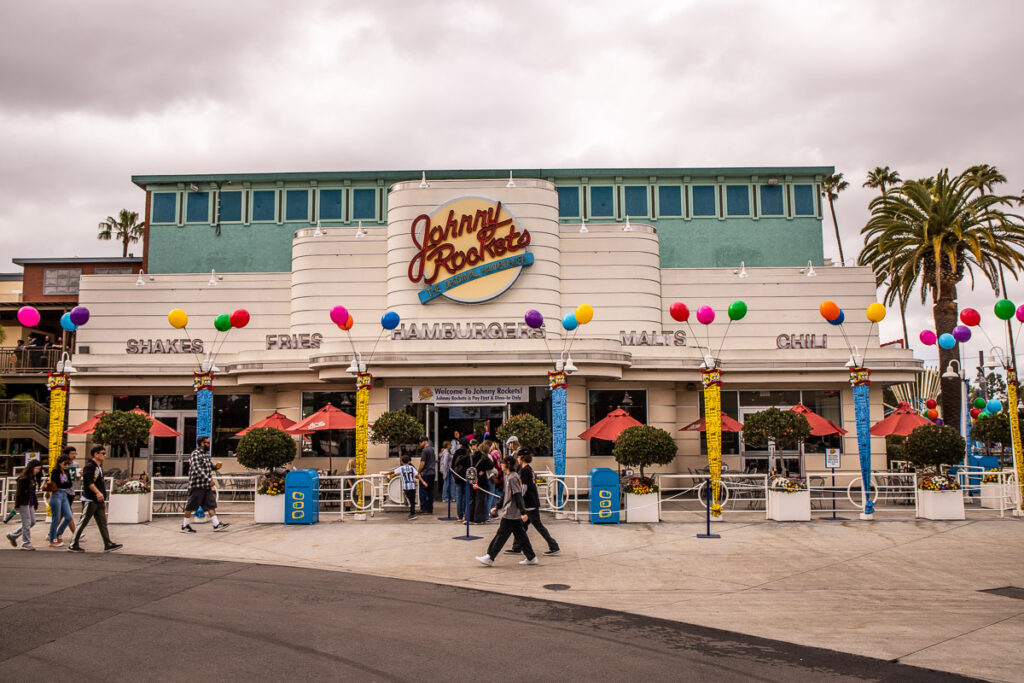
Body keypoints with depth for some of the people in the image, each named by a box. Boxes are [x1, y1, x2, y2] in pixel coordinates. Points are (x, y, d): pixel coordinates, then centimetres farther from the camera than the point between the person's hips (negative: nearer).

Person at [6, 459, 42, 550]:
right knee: (27, 523, -4)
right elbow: (19, 491, -17)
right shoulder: (23, 478, -15)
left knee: (32, 522, 11)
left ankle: (13, 535, 23)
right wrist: (17, 504, -18)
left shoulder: (32, 477, 12)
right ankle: (26, 544, 4)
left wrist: (35, 501, 16)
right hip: (24, 503, -9)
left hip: (30, 503, 9)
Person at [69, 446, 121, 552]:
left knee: (102, 522, 5)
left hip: (99, 500, 9)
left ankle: (108, 544, 4)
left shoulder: (99, 467, 17)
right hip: (90, 500, -9)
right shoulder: (89, 466, -13)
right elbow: (88, 481, -24)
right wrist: (98, 492, -31)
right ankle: (73, 544, 9)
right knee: (83, 522, -1)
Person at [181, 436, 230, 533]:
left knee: (210, 505, 5)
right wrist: (209, 480, -27)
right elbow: (197, 469, -24)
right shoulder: (195, 454, -14)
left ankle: (216, 525, 4)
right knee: (191, 506, 2)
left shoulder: (206, 454, 15)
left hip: (206, 486, 9)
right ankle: (184, 526, 12)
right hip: (197, 486, -9)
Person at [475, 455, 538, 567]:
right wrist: (497, 507, 22)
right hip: (515, 514, 10)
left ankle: (489, 558, 2)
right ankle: (531, 558, 16)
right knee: (520, 535, 12)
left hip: (510, 514, -10)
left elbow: (518, 496, -21)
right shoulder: (509, 477, 14)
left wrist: (523, 512, -24)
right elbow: (505, 495, 23)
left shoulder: (512, 478, -17)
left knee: (501, 535, -4)